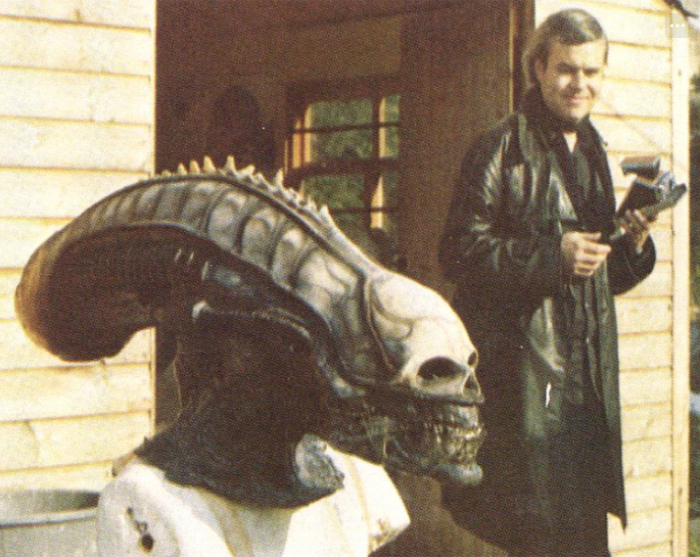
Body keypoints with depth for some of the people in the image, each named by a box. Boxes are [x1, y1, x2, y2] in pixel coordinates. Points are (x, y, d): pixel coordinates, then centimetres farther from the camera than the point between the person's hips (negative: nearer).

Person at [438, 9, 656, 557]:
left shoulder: (592, 154, 19)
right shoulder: (501, 150, -5)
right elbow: (461, 253, -11)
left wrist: (633, 245, 3)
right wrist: (553, 256, -18)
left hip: (587, 381, 7)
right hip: (523, 379, -7)